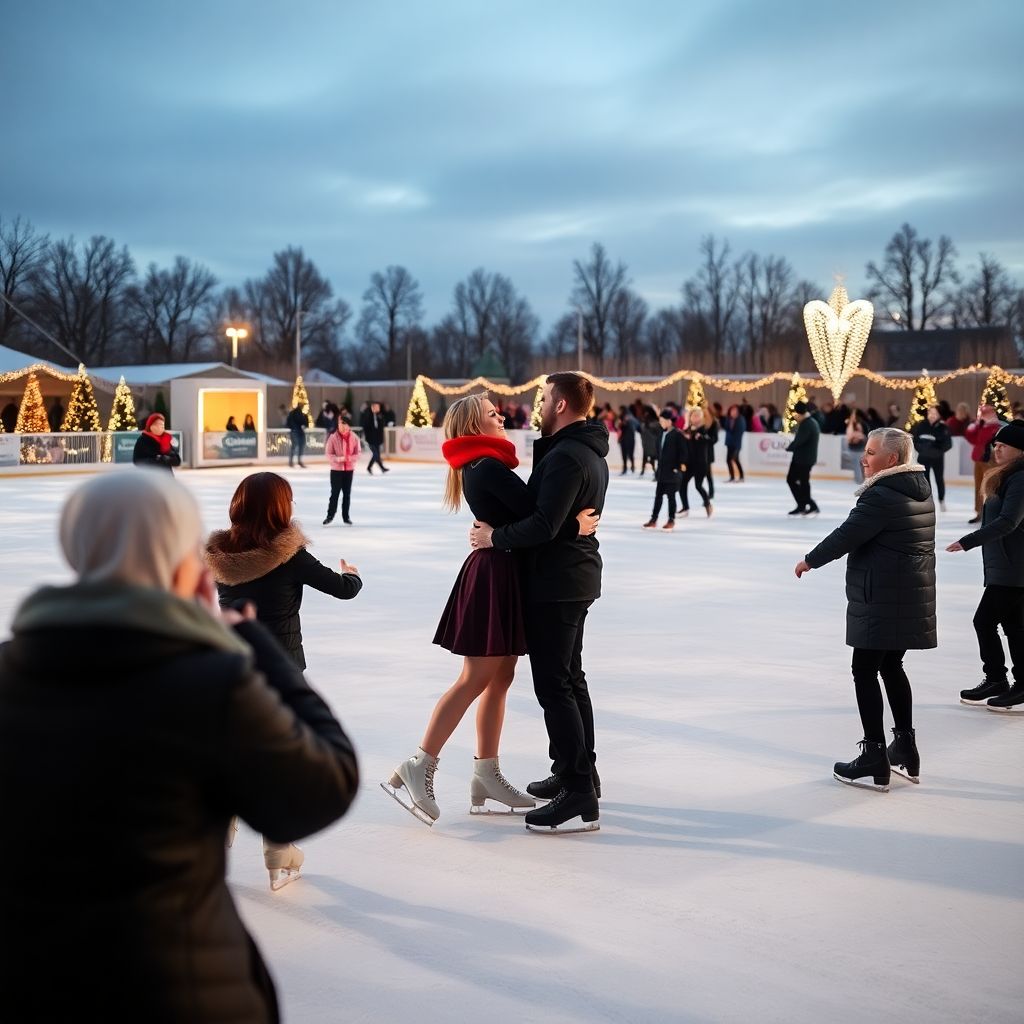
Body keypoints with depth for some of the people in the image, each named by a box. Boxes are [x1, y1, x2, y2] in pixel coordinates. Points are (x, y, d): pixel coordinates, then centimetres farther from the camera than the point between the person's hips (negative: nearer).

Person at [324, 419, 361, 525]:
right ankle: (330, 515, 18)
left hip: (349, 469, 2)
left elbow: (357, 454, -1)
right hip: (336, 469, -2)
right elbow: (329, 454, -8)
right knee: (335, 493, 4)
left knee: (347, 494, 10)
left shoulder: (354, 438, -5)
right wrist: (338, 459, -24)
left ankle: (346, 517, 21)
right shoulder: (333, 437, -11)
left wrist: (350, 458, -20)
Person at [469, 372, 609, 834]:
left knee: (554, 686, -9)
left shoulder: (565, 456, -20)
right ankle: (578, 773, 30)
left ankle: (580, 798, -9)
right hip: (576, 577, 11)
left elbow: (544, 525, -27)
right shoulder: (591, 452, 13)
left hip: (556, 583, -11)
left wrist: (495, 537, -14)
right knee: (570, 679, 19)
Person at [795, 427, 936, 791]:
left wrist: (810, 560, -3)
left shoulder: (881, 495, -18)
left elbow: (847, 535, -17)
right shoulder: (920, 490, 11)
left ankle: (875, 761, -1)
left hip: (881, 599, -9)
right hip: (912, 596, 9)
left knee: (865, 670, -2)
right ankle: (905, 751, 27)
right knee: (891, 666, 20)